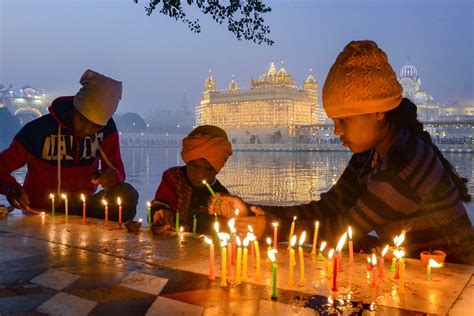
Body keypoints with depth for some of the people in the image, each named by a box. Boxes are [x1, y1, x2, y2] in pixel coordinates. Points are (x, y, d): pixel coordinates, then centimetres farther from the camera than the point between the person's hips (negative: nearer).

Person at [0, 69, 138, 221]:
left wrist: (114, 175, -30)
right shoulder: (38, 130, -14)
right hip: (41, 213, -2)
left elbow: (117, 168, -4)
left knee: (127, 194, -24)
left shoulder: (106, 129, -7)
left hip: (84, 208, 2)